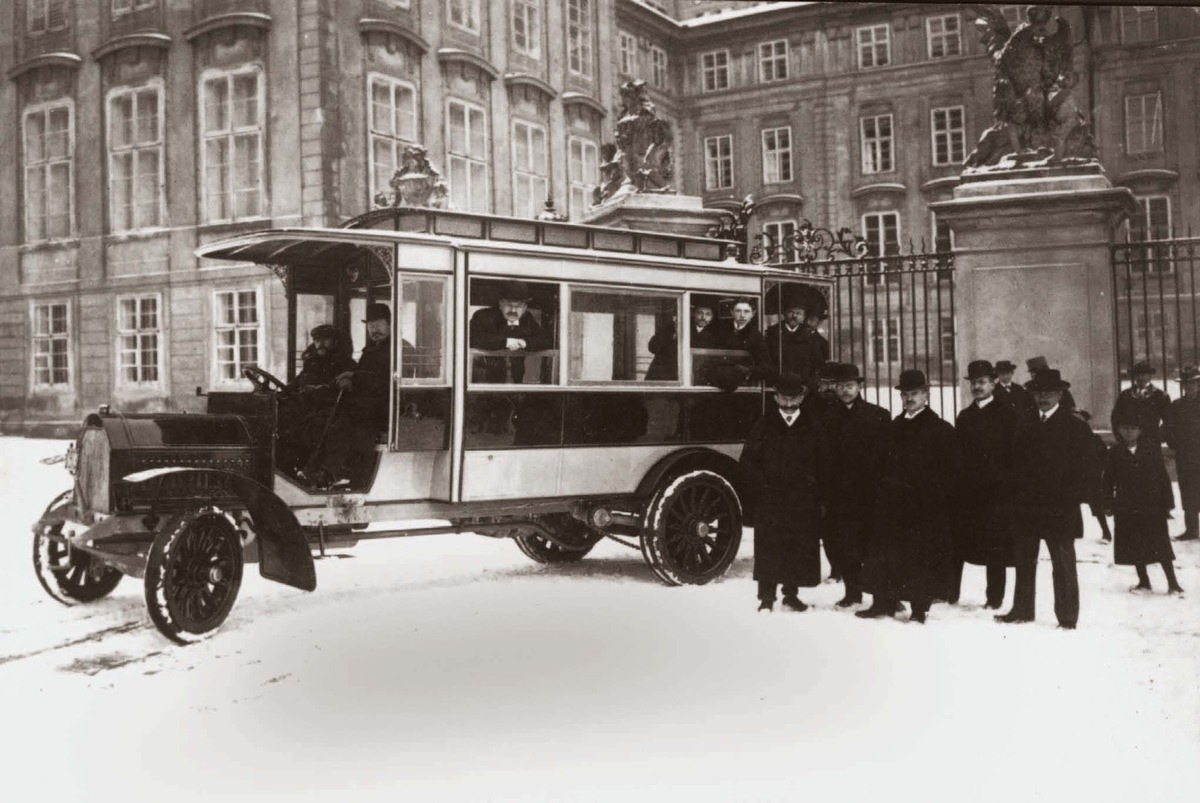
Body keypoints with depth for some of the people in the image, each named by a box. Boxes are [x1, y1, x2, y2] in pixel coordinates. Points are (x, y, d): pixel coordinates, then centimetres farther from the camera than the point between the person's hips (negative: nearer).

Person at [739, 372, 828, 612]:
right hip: (770, 500, -1)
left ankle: (791, 595, 16)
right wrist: (762, 484, -5)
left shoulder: (812, 428, 8)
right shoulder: (763, 426, 7)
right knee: (768, 548, -4)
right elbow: (748, 460, 7)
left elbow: (823, 465, 9)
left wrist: (821, 500, 4)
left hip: (803, 501, 1)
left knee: (800, 548, 3)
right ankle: (766, 597, 2)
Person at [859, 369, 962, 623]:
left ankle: (920, 608, 7)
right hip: (892, 505, 5)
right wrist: (885, 486, 8)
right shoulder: (894, 428, 14)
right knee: (884, 555, 6)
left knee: (921, 559, -3)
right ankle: (883, 602, 16)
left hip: (925, 509, -5)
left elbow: (953, 470, -5)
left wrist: (933, 494, -11)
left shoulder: (940, 430, -3)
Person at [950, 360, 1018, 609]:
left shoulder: (1006, 414, 0)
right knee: (955, 544, 6)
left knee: (995, 549, 0)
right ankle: (949, 594, 14)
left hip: (994, 492, -5)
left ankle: (994, 598, 8)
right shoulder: (964, 416, 15)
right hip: (966, 491, 5)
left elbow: (1014, 453, -4)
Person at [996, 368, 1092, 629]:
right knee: (1024, 561, 9)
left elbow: (1085, 467, -3)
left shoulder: (1075, 427, 0)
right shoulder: (1025, 427, 13)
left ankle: (1067, 617, 6)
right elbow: (1016, 465, 13)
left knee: (1063, 564, 1)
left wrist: (1073, 499, -10)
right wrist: (1016, 495, 3)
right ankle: (1021, 610, 18)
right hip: (1026, 508, 4)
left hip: (1059, 509, -4)